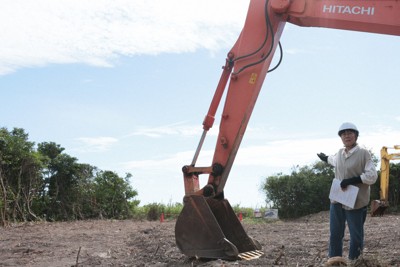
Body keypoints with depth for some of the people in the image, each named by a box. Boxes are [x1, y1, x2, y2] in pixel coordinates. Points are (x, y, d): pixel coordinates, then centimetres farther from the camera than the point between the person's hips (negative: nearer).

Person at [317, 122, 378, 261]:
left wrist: (351, 180, -21)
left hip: (355, 201, -5)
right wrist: (324, 158, 52)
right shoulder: (340, 153, 7)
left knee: (356, 235, 6)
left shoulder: (363, 153, -10)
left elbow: (372, 176, -14)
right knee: (335, 234, 10)